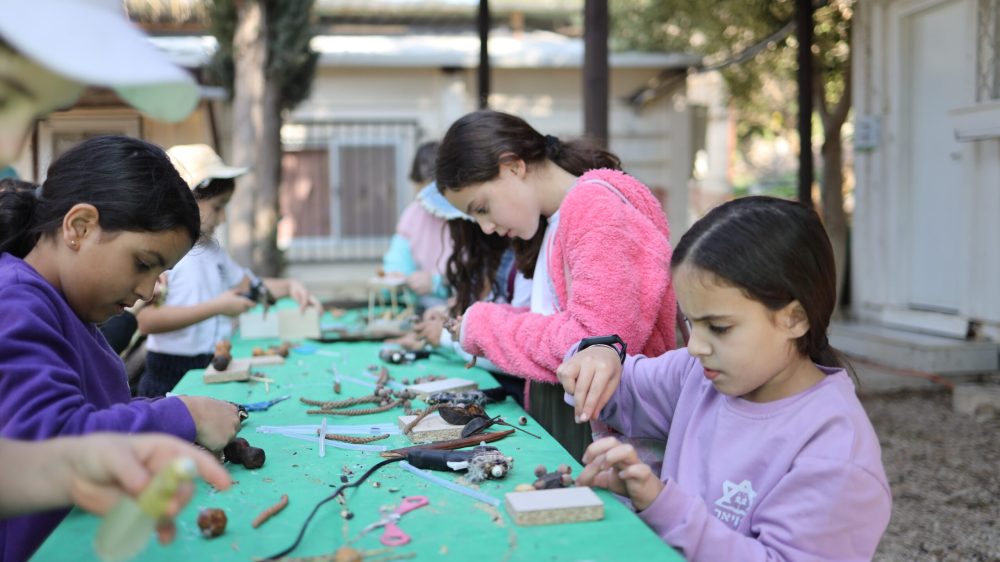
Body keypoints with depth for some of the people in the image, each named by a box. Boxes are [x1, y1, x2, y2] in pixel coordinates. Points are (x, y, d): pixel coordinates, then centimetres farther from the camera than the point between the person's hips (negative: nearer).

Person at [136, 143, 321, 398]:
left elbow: (248, 285, 23)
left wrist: (289, 286, 4)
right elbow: (147, 320, -22)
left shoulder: (212, 249, 12)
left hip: (215, 368, 7)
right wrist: (216, 307, -21)